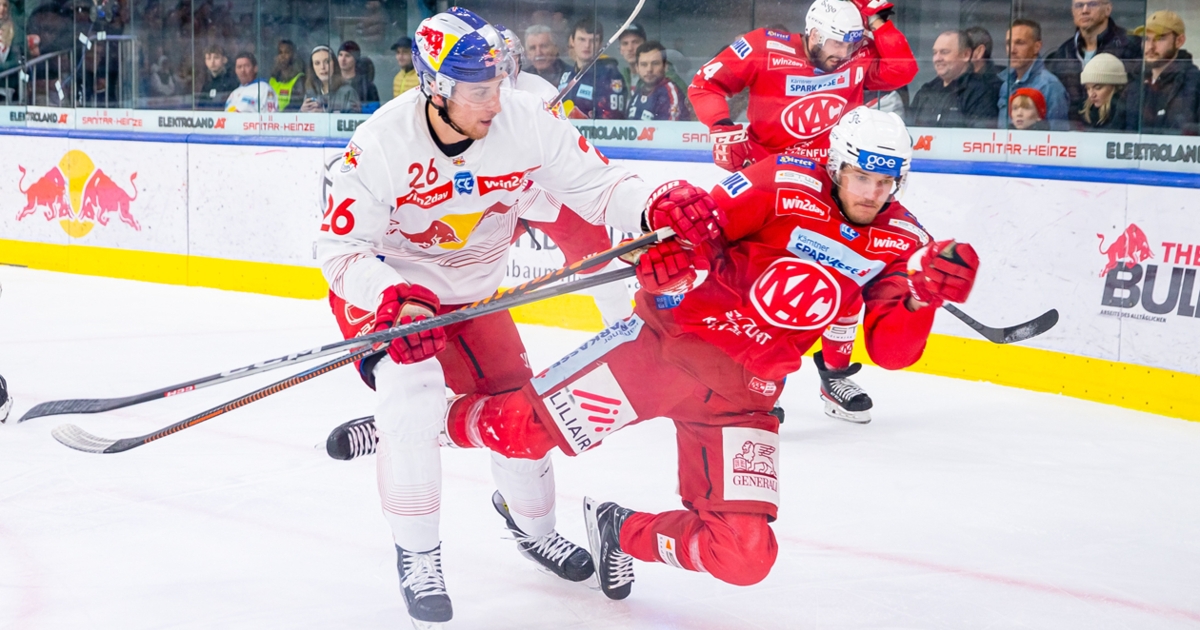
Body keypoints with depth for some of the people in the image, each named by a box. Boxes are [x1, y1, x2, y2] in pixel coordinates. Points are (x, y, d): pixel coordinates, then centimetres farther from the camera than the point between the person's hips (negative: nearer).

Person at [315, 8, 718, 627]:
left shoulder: (528, 122, -21)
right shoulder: (379, 145, -30)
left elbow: (594, 184, -15)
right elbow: (339, 248, -24)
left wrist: (656, 205, -35)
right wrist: (392, 298, -42)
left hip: (471, 291, 4)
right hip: (380, 284, -4)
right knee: (414, 394, -27)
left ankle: (533, 525, 37)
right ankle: (417, 556, -9)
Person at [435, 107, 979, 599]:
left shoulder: (899, 242, 2)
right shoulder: (782, 184, -8)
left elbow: (891, 348, -4)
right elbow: (697, 228, -9)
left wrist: (924, 294, -23)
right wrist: (671, 253, -31)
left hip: (742, 393, 3)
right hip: (667, 342, -3)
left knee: (743, 555, -11)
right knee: (522, 427, -12)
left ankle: (623, 532, 16)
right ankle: (455, 418, 23)